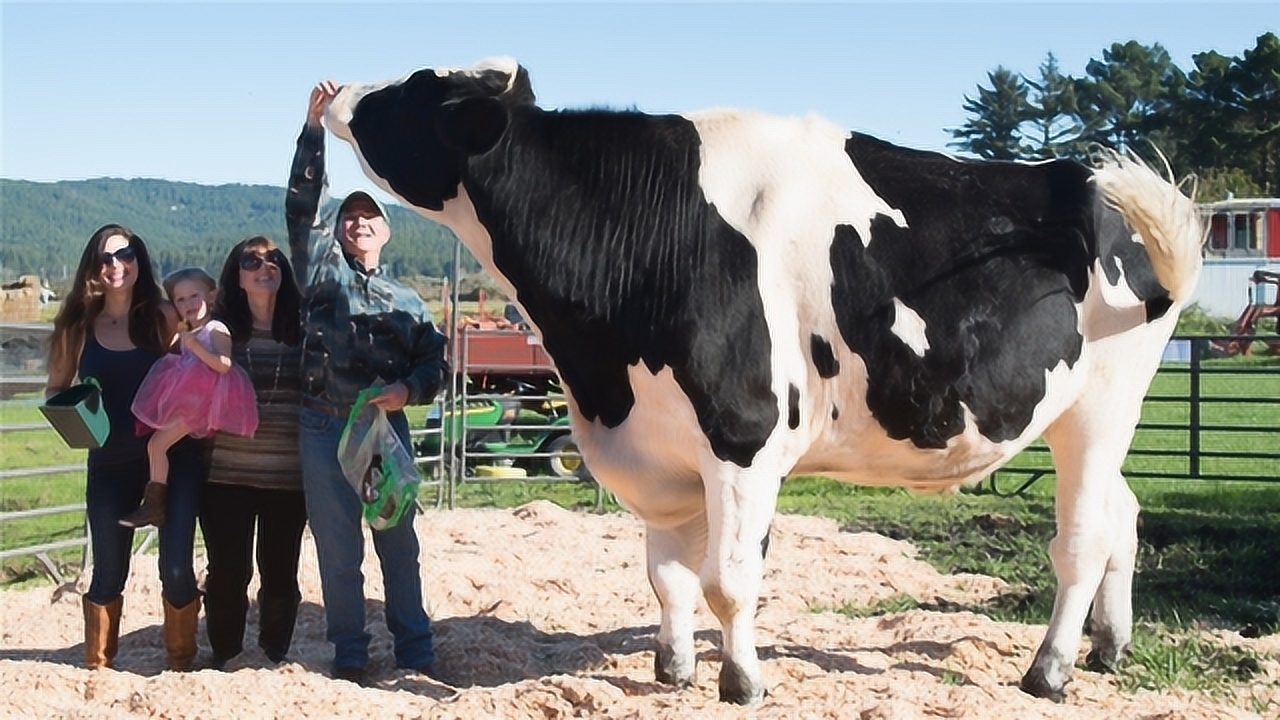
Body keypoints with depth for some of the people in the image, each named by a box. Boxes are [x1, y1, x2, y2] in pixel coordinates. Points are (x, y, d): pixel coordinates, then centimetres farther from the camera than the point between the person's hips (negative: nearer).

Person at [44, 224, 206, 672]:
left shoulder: (164, 317, 0)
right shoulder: (78, 325, 3)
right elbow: (56, 388, 10)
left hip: (173, 455, -1)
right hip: (110, 463, 1)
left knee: (176, 568, -5)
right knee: (108, 573, 6)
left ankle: (181, 665, 12)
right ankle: (97, 668, 20)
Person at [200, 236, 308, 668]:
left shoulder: (303, 331, 4)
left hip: (289, 476, 1)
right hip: (225, 475, -1)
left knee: (280, 572, 6)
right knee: (228, 571, 2)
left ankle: (276, 653, 25)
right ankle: (224, 656, 20)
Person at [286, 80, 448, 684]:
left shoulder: (407, 301, 13)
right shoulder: (321, 267, 8)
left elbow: (434, 363, 10)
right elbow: (301, 205, -3)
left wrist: (408, 390, -13)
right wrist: (314, 128, -11)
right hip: (324, 429, -1)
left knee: (399, 545, 5)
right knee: (339, 551, 3)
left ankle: (416, 653, 14)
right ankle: (349, 656, 14)